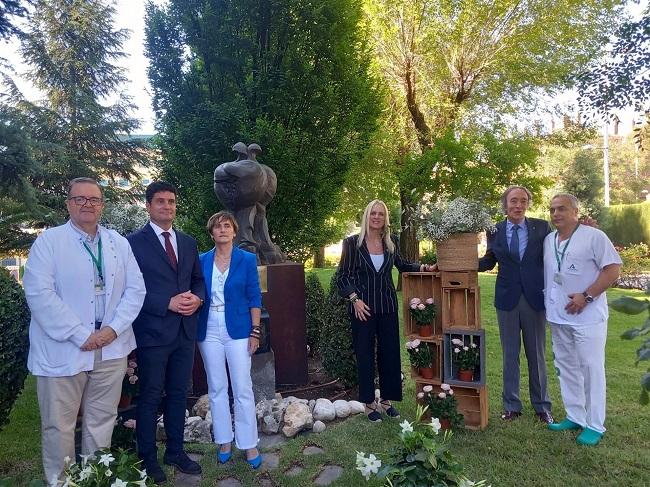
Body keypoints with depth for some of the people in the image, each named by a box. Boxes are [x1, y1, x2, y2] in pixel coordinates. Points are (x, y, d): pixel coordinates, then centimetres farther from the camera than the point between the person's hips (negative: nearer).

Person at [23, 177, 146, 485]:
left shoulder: (119, 243, 9)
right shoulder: (48, 241, -3)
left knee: (102, 422, 14)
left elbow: (135, 289, 4)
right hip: (63, 350, -3)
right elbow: (39, 294, -13)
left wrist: (113, 329, -9)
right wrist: (81, 335, -16)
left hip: (111, 349, 4)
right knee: (59, 427, 8)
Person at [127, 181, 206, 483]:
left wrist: (198, 298, -6)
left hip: (185, 331, 5)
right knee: (150, 397, 8)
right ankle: (147, 458, 26)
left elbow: (198, 279, 15)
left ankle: (175, 451, 32)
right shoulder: (134, 242, -7)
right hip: (153, 332, -5)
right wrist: (168, 303, -19)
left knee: (178, 394, 16)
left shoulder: (188, 242, 11)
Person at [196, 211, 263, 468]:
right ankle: (224, 441, 26)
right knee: (216, 388, 11)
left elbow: (254, 297, -2)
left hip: (238, 330, -2)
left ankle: (249, 444, 15)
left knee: (243, 389, 1)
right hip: (209, 331, 3)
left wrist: (255, 331, -6)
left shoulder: (247, 259, -1)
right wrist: (195, 331, 3)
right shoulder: (202, 261, 4)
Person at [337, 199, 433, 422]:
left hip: (387, 306, 3)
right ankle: (369, 402, 20)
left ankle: (386, 399, 26)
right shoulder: (352, 243, -6)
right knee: (365, 354, 5)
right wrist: (354, 298, -13)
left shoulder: (391, 243, 4)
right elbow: (342, 275, -3)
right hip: (362, 307, -3)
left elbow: (402, 265, 20)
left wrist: (421, 268, 3)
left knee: (390, 352, 9)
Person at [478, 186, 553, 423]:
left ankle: (542, 406, 27)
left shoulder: (542, 227, -1)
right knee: (509, 354, 10)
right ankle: (511, 406, 23)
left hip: (534, 298, 0)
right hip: (507, 299, 1)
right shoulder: (495, 231, 2)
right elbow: (488, 262, 10)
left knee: (537, 354, 11)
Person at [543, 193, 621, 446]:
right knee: (566, 368, 13)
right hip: (558, 316, 6)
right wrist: (545, 300, 6)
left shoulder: (594, 236, -8)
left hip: (588, 316, -6)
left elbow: (613, 269, -12)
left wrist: (586, 296, -17)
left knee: (591, 369, 1)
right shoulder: (548, 240, 10)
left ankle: (594, 425, 13)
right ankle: (575, 417, 27)